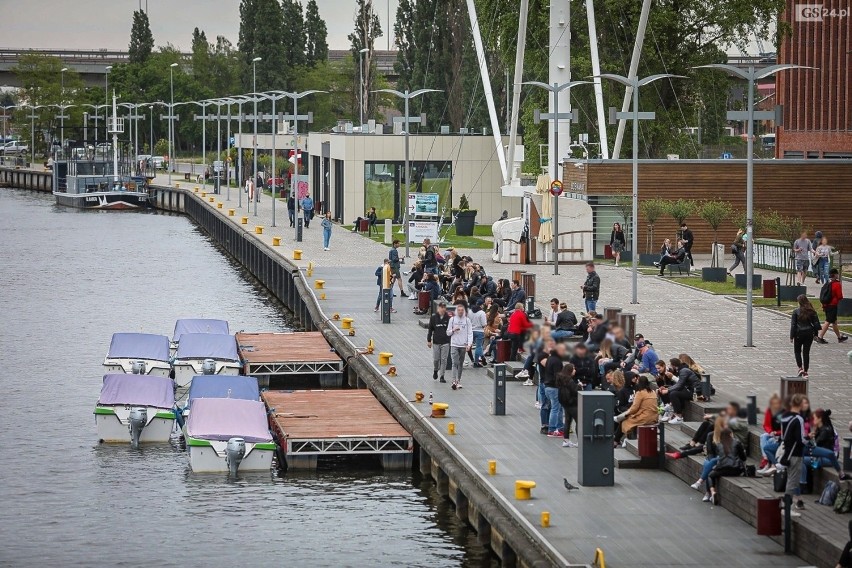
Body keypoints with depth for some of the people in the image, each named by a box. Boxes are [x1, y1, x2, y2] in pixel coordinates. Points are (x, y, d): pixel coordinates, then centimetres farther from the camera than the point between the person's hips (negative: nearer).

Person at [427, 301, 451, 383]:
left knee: (444, 359, -1)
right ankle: (435, 371, 33)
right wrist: (428, 340, 1)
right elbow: (430, 329, 4)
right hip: (436, 342, 0)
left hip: (445, 342, 0)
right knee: (436, 359, 4)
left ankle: (442, 376, 7)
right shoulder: (433, 317, -1)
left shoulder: (448, 317, -1)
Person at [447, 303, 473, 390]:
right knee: (455, 363, -13)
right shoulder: (452, 319, 4)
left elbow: (470, 333, 2)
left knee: (461, 363, 9)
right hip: (454, 344, -1)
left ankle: (459, 381, 17)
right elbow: (448, 333, 9)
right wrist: (453, 330, -12)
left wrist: (469, 344, -8)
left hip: (463, 345, 1)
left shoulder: (467, 320, 4)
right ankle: (454, 381, -20)